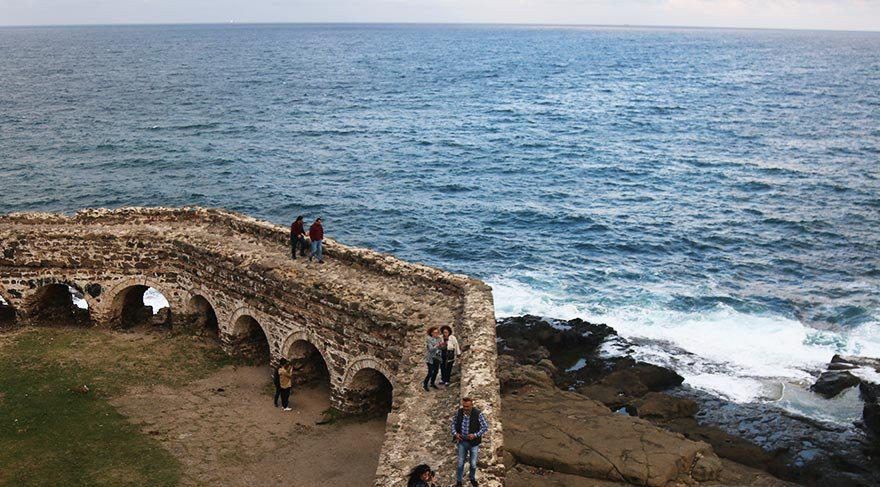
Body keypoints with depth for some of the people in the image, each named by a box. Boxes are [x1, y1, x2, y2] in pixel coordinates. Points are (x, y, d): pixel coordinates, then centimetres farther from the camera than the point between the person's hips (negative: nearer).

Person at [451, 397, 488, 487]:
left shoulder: (478, 414, -20)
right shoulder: (459, 412, -10)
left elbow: (485, 427, -12)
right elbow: (453, 423, 6)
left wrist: (475, 435, -22)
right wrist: (455, 433, -9)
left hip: (473, 442, -2)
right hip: (462, 442, 2)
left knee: (473, 464, 13)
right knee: (460, 463, 12)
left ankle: (472, 478, 40)